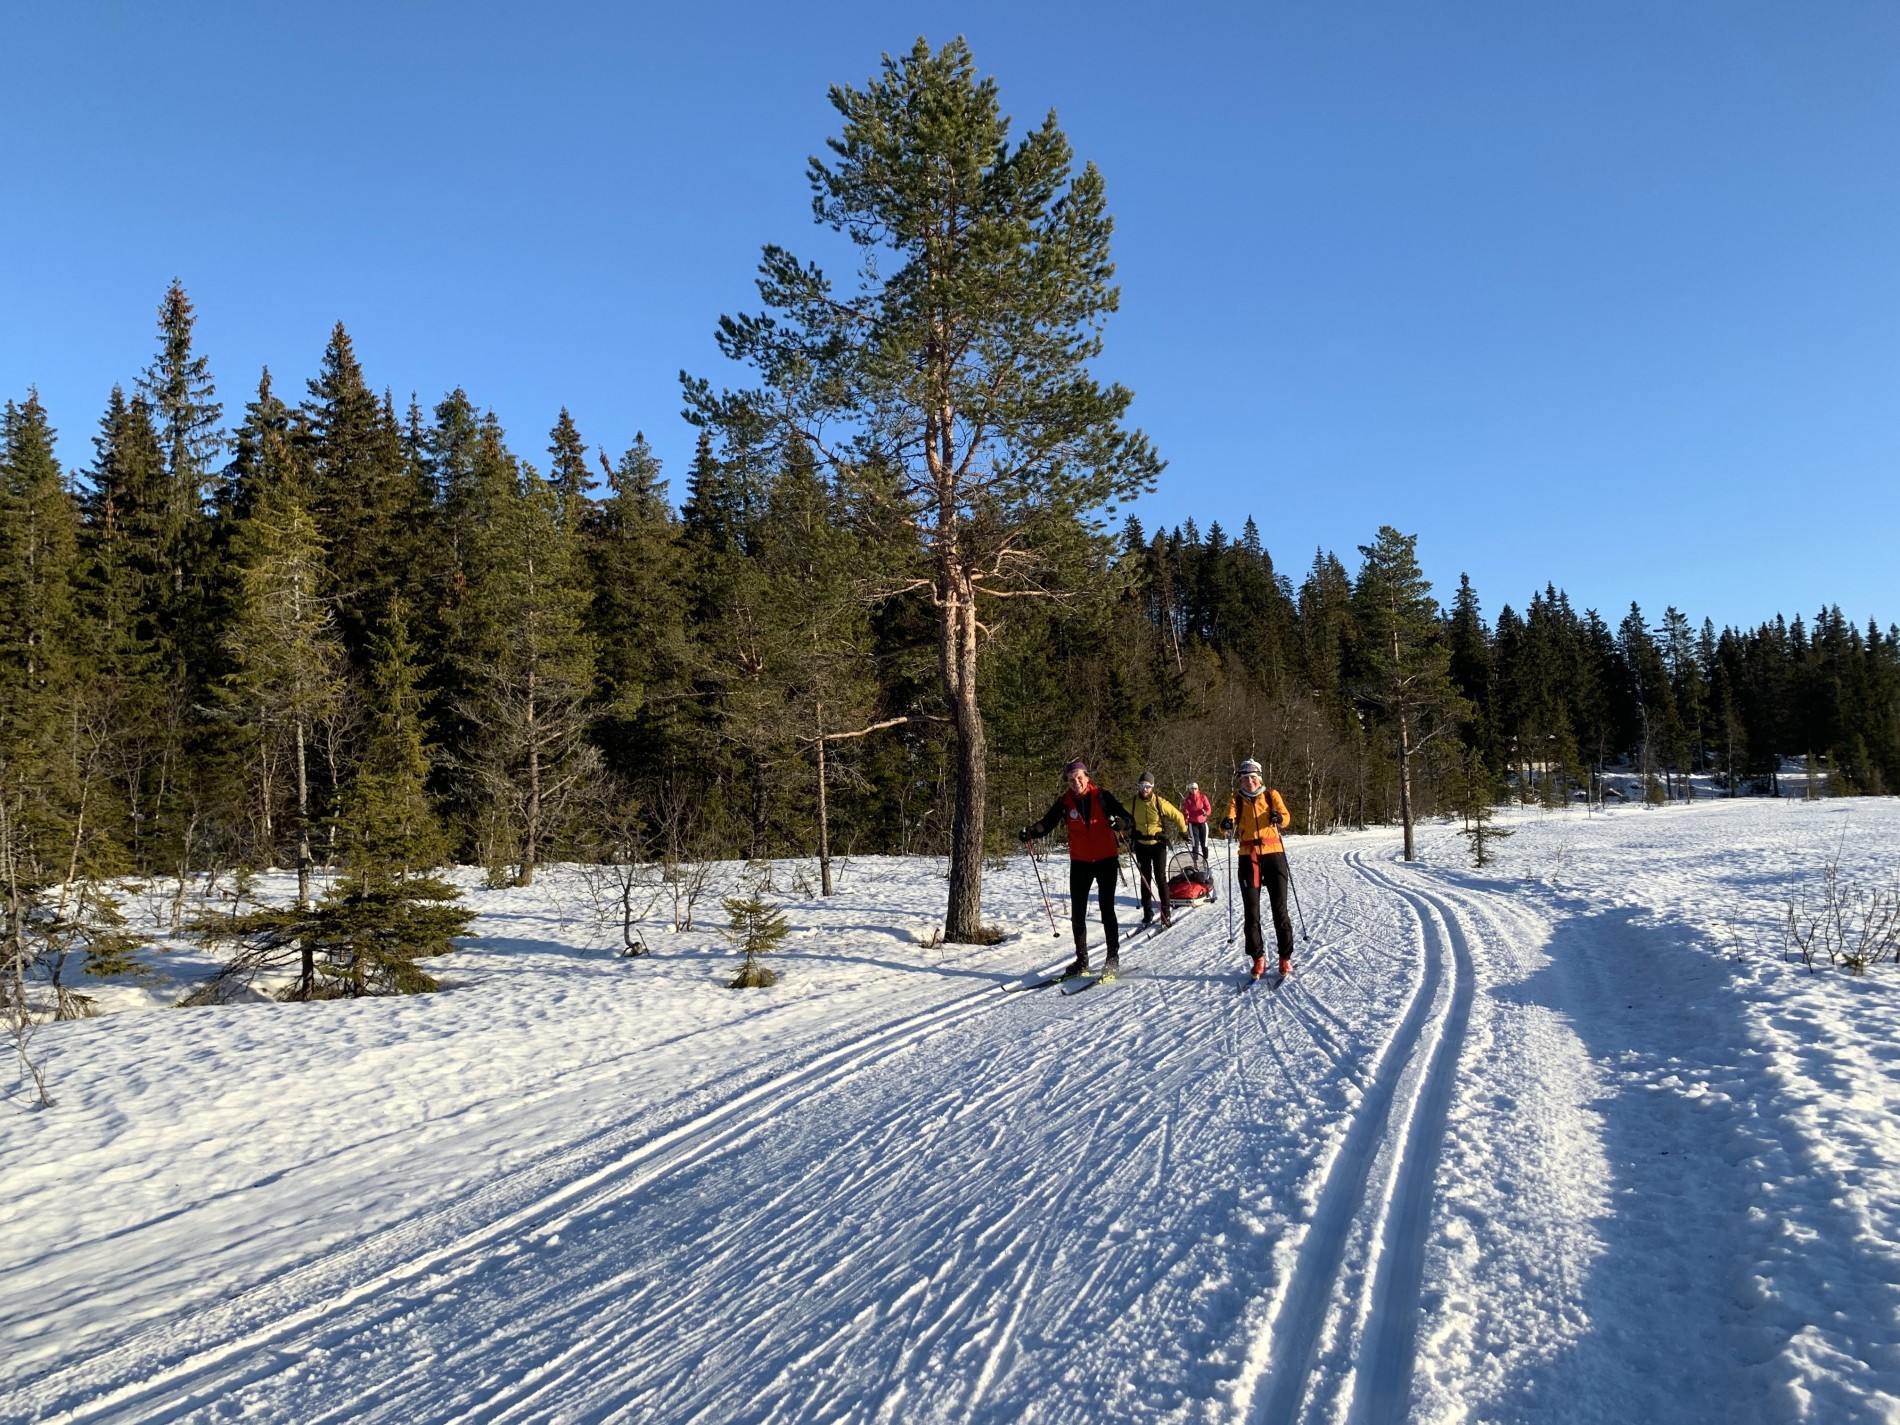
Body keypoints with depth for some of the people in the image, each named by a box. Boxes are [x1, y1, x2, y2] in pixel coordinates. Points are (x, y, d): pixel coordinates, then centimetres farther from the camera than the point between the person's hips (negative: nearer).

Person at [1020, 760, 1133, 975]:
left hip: (1106, 860, -3)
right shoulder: (1064, 802, -1)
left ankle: (1113, 957, 10)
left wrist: (1119, 822, -32)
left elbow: (1129, 819, -9)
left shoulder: (1102, 795, -8)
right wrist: (1030, 832, -18)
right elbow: (1047, 823, 1)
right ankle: (1081, 960, 14)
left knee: (1107, 910, -2)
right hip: (1080, 862, 3)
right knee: (1077, 913, 4)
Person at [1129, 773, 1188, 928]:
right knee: (1145, 879, 8)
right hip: (1141, 845, 3)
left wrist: (1184, 831, 6)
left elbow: (1177, 815, -2)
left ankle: (1166, 914, 3)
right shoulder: (1133, 803, -5)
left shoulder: (1160, 803, -13)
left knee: (1160, 878, -3)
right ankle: (1147, 913, 16)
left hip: (1158, 844, -3)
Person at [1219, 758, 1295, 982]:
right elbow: (1226, 825, -7)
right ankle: (1258, 958, 10)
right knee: (1251, 911, 2)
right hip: (1248, 857, 1)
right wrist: (1226, 825, -31)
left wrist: (1278, 817, -32)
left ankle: (1285, 958, 7)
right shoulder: (1236, 799, 8)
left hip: (1273, 853, -1)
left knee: (1280, 909, -1)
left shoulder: (1271, 795, 7)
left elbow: (1285, 817, -8)